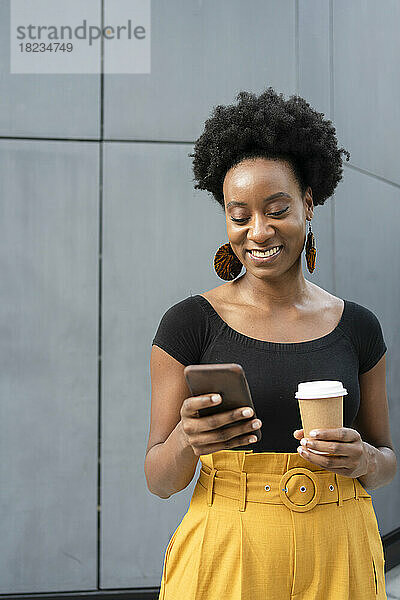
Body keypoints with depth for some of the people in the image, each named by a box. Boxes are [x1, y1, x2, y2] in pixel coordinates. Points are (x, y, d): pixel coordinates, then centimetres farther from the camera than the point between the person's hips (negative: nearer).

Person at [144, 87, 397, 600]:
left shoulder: (357, 327, 2)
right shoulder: (190, 322, -6)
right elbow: (160, 479, -4)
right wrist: (187, 439, -25)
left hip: (337, 558, 3)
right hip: (228, 557, -2)